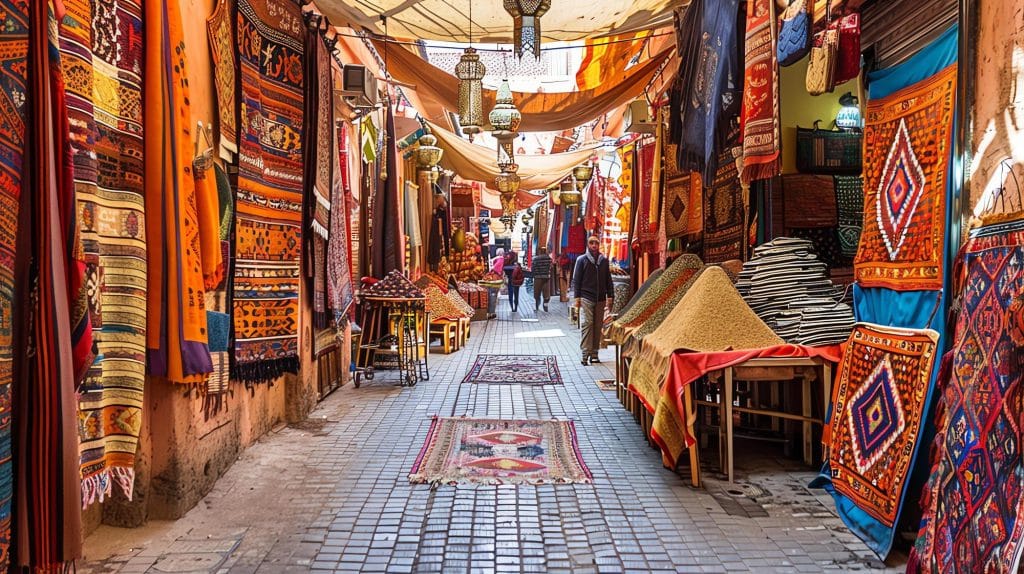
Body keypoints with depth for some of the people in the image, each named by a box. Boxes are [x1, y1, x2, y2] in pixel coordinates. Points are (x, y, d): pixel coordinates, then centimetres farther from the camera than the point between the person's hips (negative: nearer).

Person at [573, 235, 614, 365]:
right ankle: (585, 353, -10)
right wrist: (577, 297, -6)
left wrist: (610, 297, 7)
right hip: (586, 298, -4)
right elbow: (576, 280, 1)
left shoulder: (604, 260, 12)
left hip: (600, 299, 4)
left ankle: (594, 353, 12)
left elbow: (608, 280, 14)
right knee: (586, 324, -11)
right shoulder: (582, 260, 3)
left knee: (598, 326, 5)